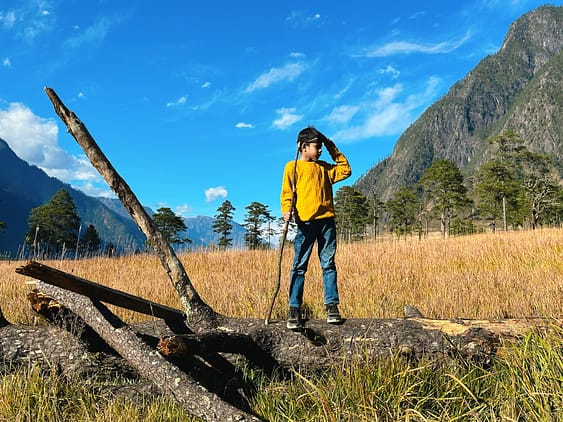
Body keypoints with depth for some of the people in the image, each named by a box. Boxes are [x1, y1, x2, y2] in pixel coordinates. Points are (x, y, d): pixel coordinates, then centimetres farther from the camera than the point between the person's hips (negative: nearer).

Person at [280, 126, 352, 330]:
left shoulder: (324, 167, 20)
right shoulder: (293, 166, 6)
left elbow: (346, 170, 25)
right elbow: (287, 192, 0)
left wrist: (334, 150, 21)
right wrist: (287, 209, -17)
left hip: (327, 220, 5)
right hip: (305, 221, -4)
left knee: (329, 264, 6)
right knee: (299, 266, -3)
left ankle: (332, 306, 11)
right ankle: (294, 310, 1)